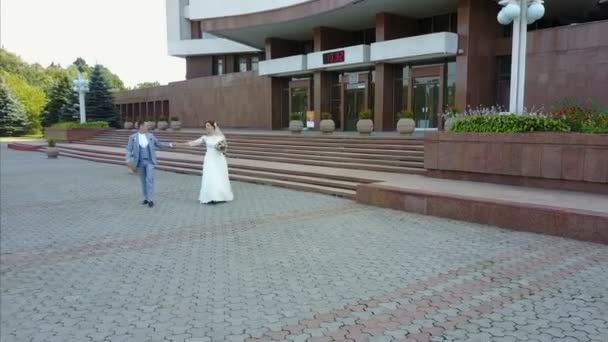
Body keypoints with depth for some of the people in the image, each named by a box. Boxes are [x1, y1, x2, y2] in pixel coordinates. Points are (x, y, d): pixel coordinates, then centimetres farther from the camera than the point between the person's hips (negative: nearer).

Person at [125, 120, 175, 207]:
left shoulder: (150, 136, 4)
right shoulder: (133, 137, -3)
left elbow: (159, 144, 15)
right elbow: (129, 150, -5)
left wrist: (170, 145, 7)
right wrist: (128, 161, -20)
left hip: (149, 161, 0)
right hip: (140, 162, 0)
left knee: (149, 180, -11)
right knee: (143, 181, 10)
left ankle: (151, 200, -11)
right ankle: (146, 198, 23)